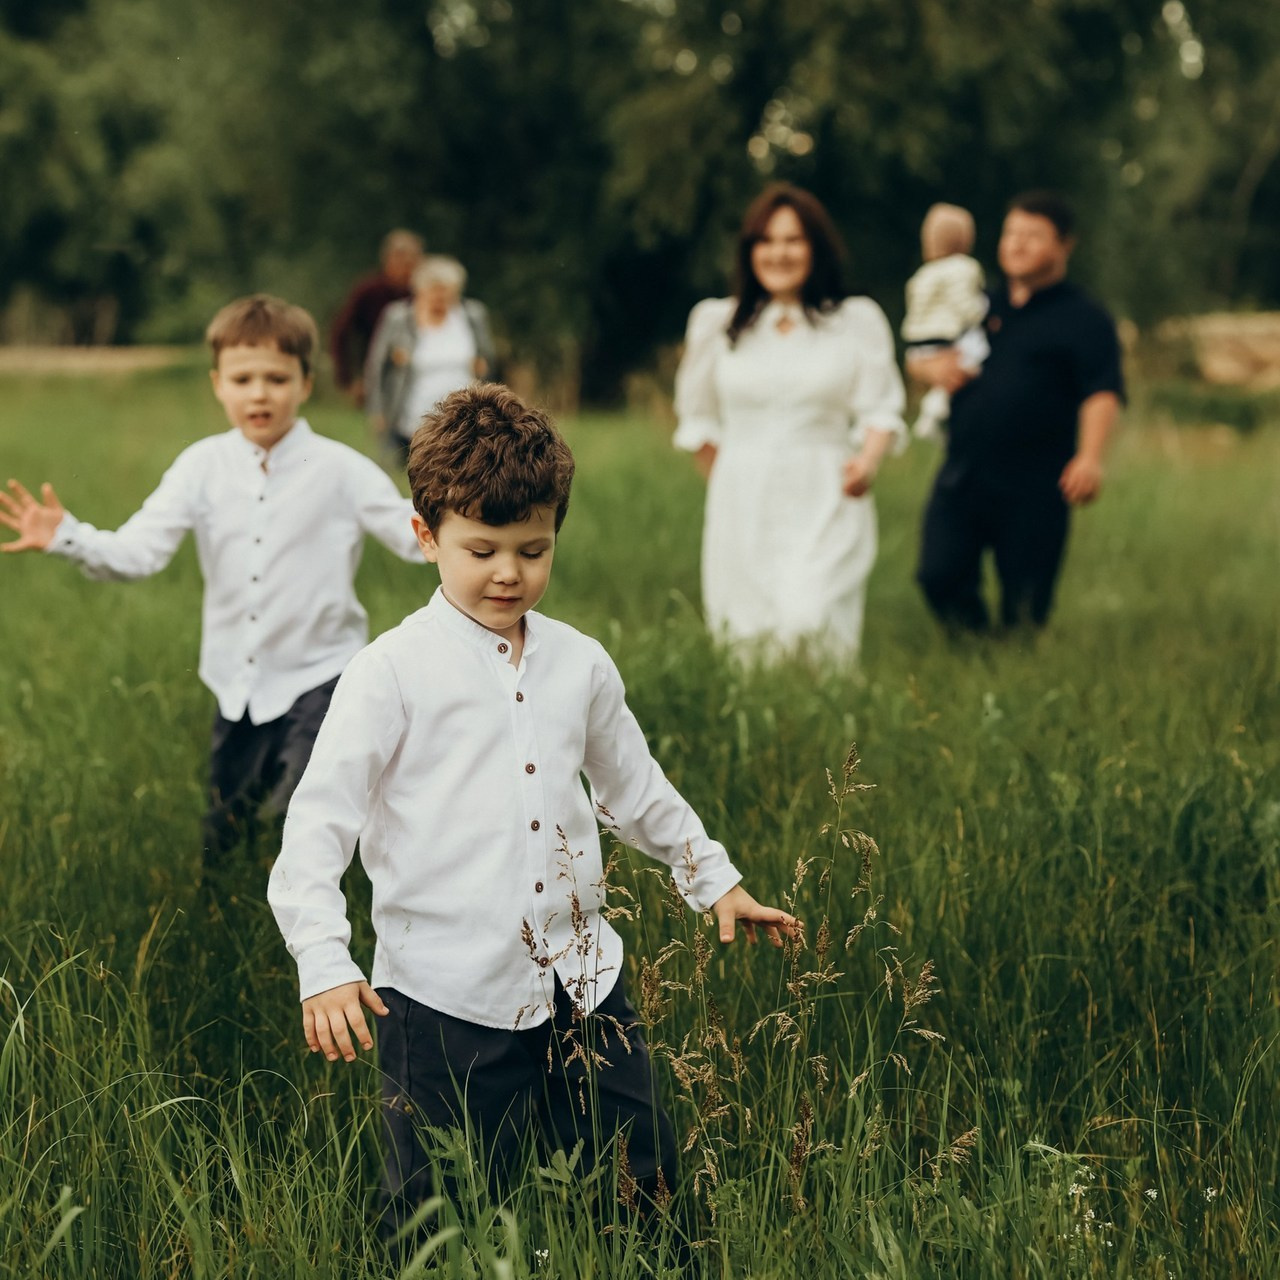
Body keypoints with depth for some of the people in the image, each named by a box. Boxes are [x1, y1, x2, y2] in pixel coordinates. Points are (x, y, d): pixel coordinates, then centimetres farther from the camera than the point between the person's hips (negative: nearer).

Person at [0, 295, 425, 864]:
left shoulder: (339, 469, -10)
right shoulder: (204, 466, -3)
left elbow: (414, 534, -14)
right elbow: (137, 551, -9)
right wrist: (67, 538, -25)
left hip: (317, 676, -4)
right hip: (238, 684, 4)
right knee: (221, 843, 17)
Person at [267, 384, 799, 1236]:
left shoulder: (580, 664, 9)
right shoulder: (394, 671, -7)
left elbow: (633, 785, 24)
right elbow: (318, 821, -10)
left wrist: (715, 880, 30)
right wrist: (324, 966, -19)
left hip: (582, 982, 5)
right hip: (445, 1001, -4)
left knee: (646, 1190, 11)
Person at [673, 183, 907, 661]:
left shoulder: (858, 321, 5)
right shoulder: (716, 321, 11)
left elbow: (880, 408, 3)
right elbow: (698, 416, 20)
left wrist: (868, 460, -15)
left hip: (824, 507, -2)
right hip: (742, 509, 2)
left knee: (810, 628, -19)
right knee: (745, 639, 0)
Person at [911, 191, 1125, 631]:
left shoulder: (1083, 318, 1)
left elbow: (1102, 394, -12)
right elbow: (915, 359, 25)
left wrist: (1090, 456, -29)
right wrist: (932, 367, 0)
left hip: (1034, 490, -4)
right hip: (961, 477, 5)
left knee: (1025, 607, 0)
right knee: (939, 575, -3)